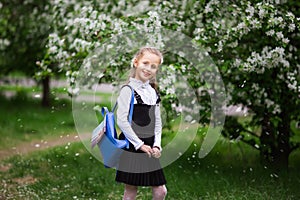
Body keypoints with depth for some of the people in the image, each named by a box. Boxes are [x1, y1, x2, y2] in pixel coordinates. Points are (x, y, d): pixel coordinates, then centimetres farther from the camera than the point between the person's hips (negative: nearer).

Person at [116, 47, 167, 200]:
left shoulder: (153, 92, 11)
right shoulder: (128, 90, -10)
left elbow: (157, 121, 13)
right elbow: (121, 121, -15)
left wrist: (156, 145, -1)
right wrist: (139, 144, -14)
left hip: (149, 149, 6)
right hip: (132, 147, -6)